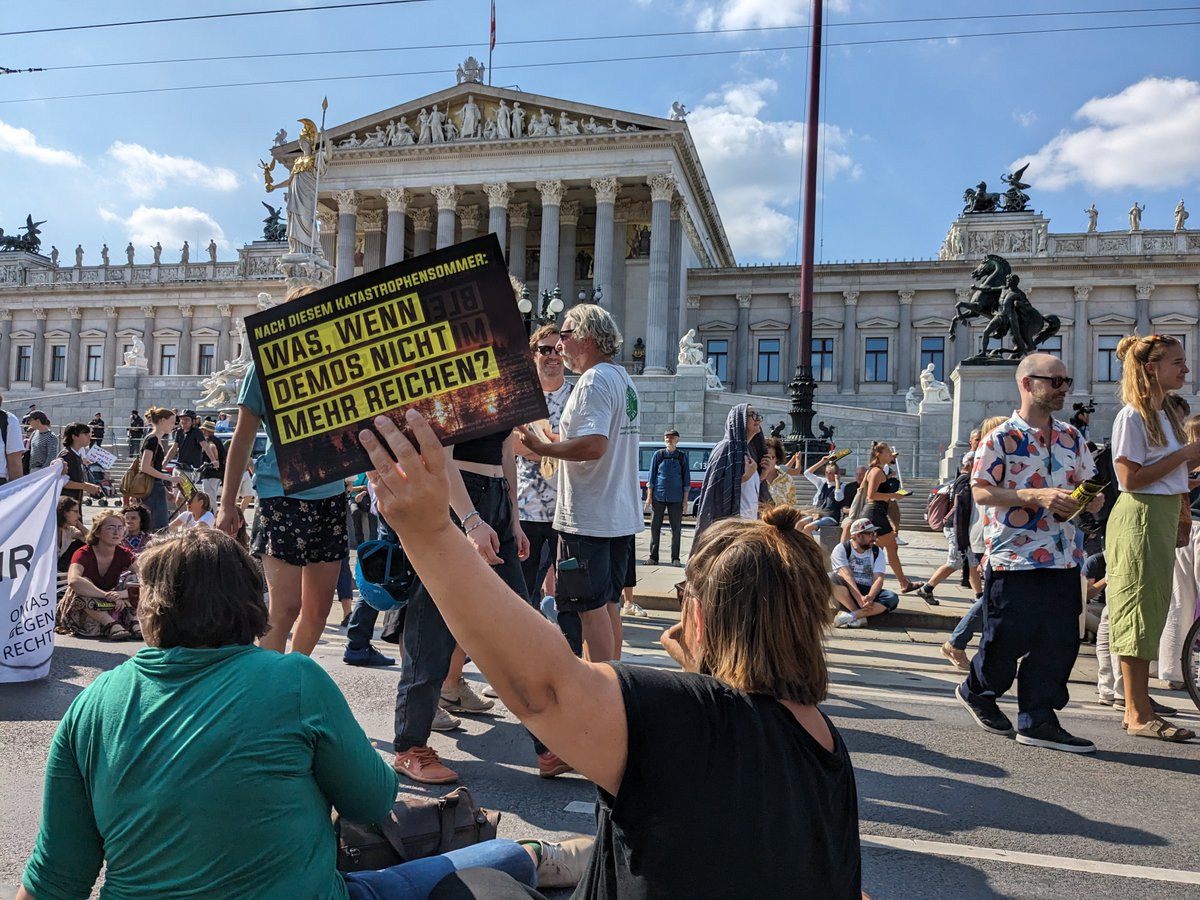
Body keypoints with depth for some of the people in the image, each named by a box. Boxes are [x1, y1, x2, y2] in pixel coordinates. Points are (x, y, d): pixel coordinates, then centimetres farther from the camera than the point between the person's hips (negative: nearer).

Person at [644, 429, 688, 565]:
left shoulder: (682, 456, 4)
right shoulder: (658, 454, 4)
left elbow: (686, 478, 6)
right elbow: (651, 476, 5)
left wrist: (685, 499, 1)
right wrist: (649, 496, -1)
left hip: (676, 498, 0)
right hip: (658, 496, 0)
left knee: (676, 528, 4)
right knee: (655, 527, 3)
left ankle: (675, 558, 12)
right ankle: (653, 557, 11)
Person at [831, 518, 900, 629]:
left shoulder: (877, 552, 5)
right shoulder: (841, 549, -7)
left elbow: (878, 579, -8)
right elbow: (846, 576, -20)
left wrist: (869, 597, -28)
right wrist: (860, 599, -33)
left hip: (868, 593, 3)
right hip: (847, 595, -3)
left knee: (892, 598, -26)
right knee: (834, 579, -34)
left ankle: (850, 616, -33)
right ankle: (860, 616, -26)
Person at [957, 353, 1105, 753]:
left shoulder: (1072, 438, 12)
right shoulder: (1001, 438, -6)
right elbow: (980, 491, -12)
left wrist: (1087, 502, -7)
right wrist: (1036, 496, -22)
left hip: (1063, 559, 6)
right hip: (1014, 557, -6)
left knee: (1059, 641, 5)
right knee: (1007, 638, 2)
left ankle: (1037, 720, 16)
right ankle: (976, 690, 29)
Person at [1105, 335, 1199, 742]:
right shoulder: (1132, 416, -12)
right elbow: (1131, 479, -19)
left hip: (1165, 517, 9)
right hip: (1140, 518, -9)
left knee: (1153, 614, 11)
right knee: (1139, 615, -6)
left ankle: (1139, 707, 19)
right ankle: (1139, 715, 0)